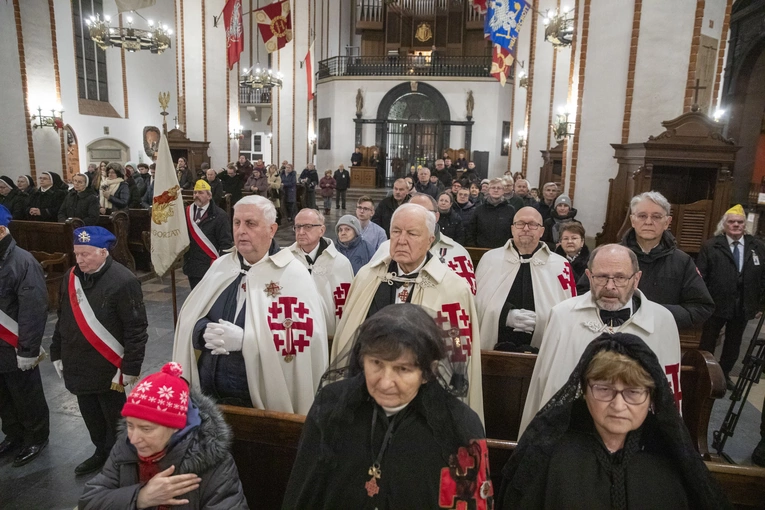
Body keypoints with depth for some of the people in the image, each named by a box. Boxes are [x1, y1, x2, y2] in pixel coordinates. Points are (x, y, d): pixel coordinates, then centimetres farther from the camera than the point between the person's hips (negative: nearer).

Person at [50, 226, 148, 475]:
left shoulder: (123, 281, -19)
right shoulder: (71, 277, 4)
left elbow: (136, 328, -18)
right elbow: (63, 319, 15)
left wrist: (130, 368, -18)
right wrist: (57, 354, 16)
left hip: (108, 368, -7)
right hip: (78, 366, 7)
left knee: (114, 418, 9)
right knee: (90, 415, 21)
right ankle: (101, 452, 43)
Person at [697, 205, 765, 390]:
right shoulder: (710, 246, -8)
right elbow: (700, 276, -11)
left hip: (743, 307, 4)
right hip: (716, 305, -3)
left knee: (733, 345, 18)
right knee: (707, 343, 10)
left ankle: (724, 374, 35)